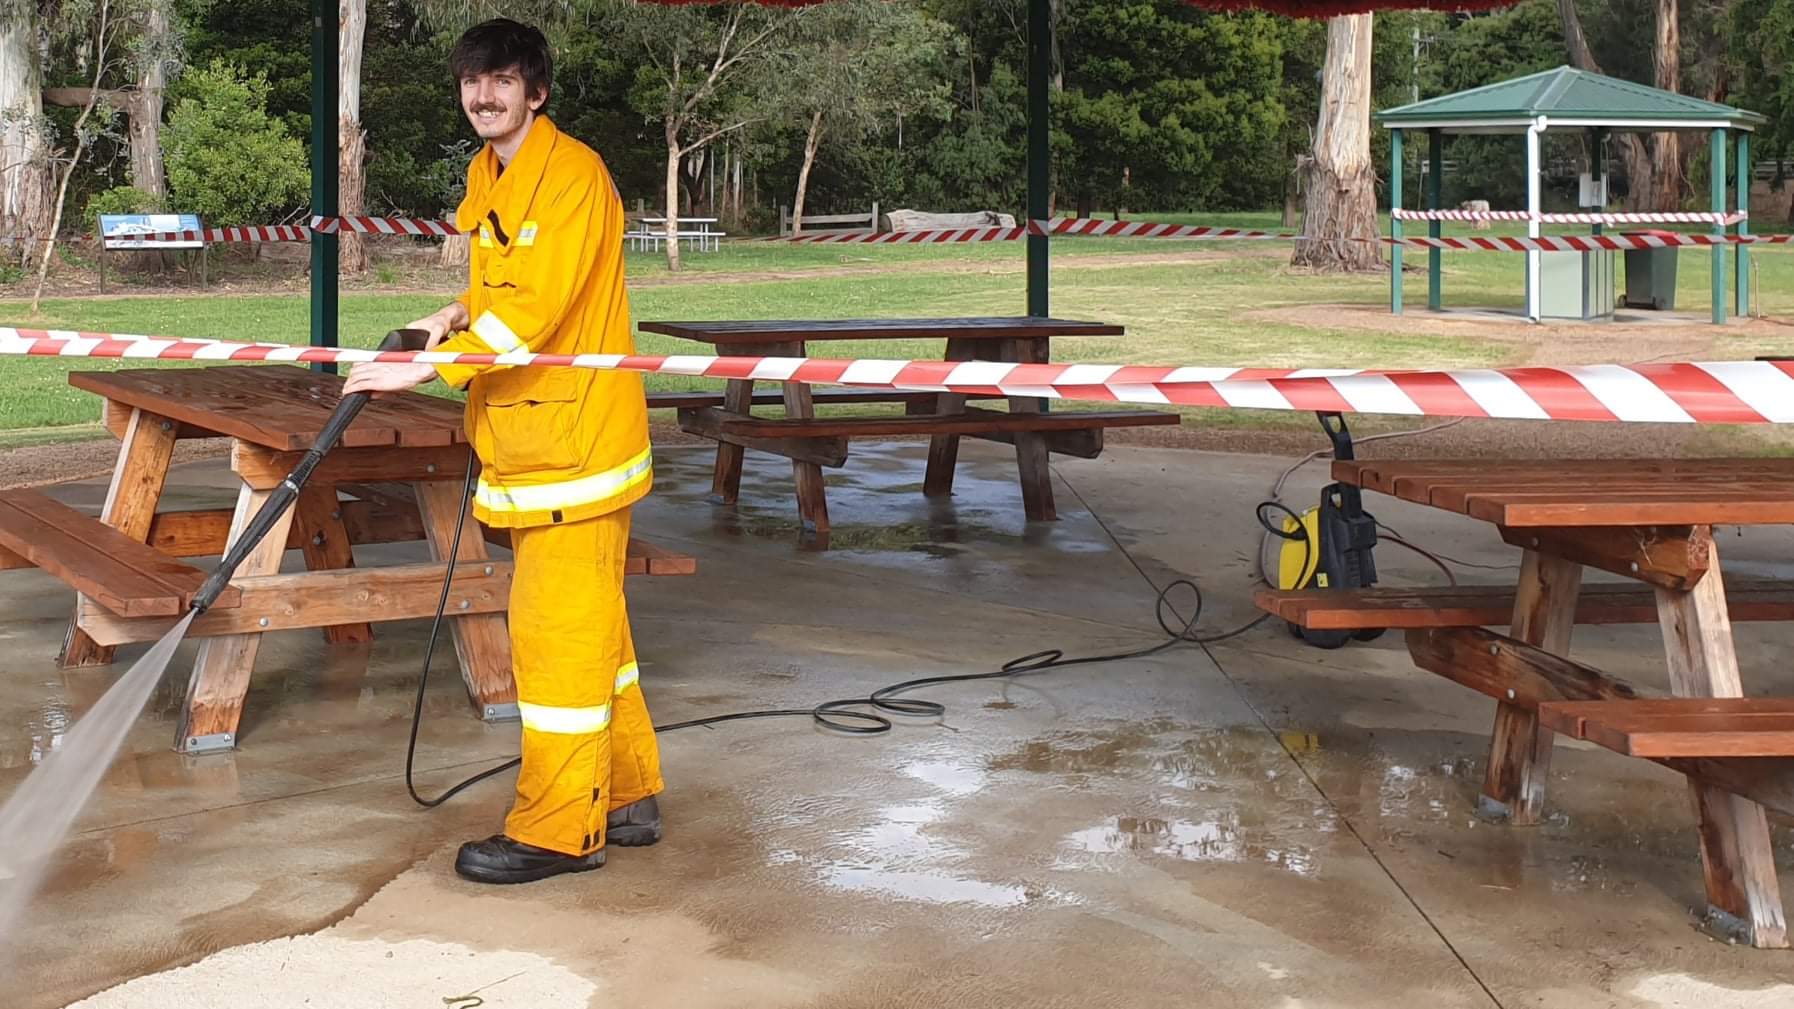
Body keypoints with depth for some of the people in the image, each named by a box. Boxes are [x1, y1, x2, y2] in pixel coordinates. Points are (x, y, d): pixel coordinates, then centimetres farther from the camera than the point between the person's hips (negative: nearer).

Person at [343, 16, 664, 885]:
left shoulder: (572, 174, -15)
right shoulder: (486, 179, 14)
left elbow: (535, 306, -24)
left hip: (576, 444, -9)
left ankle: (557, 833, 3)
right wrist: (462, 312, 8)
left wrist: (426, 370, -27)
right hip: (528, 445, 9)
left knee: (556, 630, -6)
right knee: (589, 625, 16)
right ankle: (628, 796, 27)